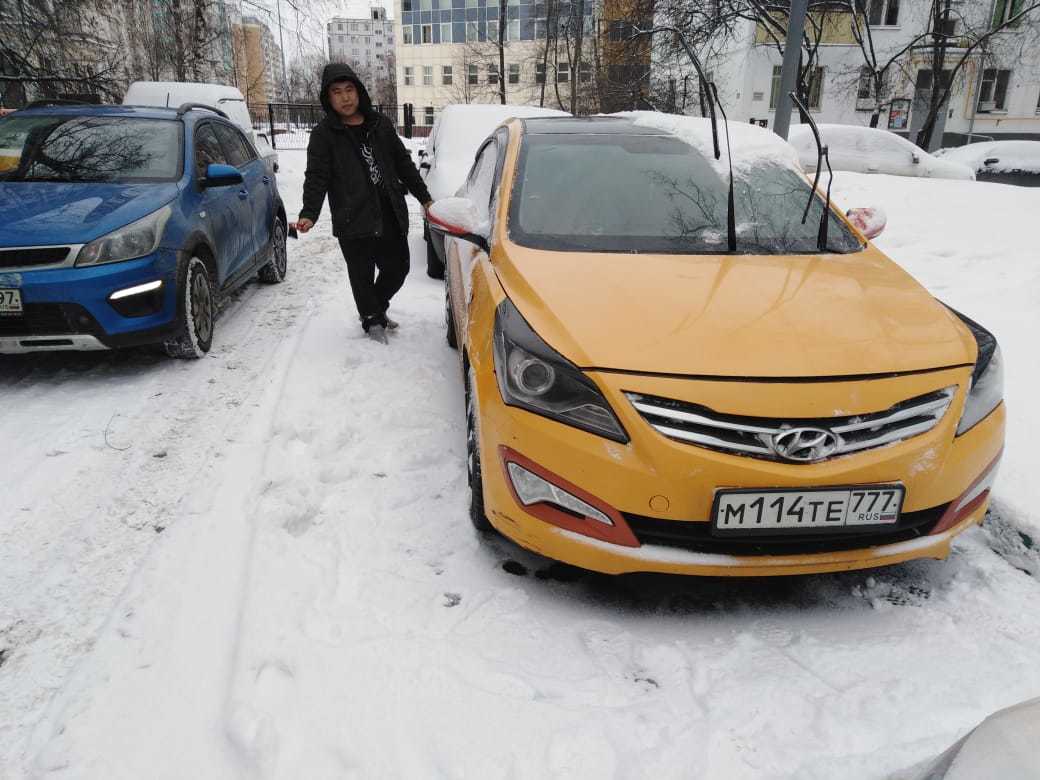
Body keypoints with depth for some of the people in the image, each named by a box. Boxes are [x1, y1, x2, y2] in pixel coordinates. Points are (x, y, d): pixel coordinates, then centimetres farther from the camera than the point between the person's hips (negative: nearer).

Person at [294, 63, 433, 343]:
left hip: (390, 216, 4)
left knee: (398, 268, 12)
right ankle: (373, 321, 25)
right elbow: (316, 178, -8)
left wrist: (424, 197, 17)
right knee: (362, 275, 2)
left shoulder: (380, 124, 11)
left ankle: (376, 308, 38)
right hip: (353, 222, -4)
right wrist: (309, 213, -24)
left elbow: (404, 164, 18)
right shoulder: (323, 134, -2)